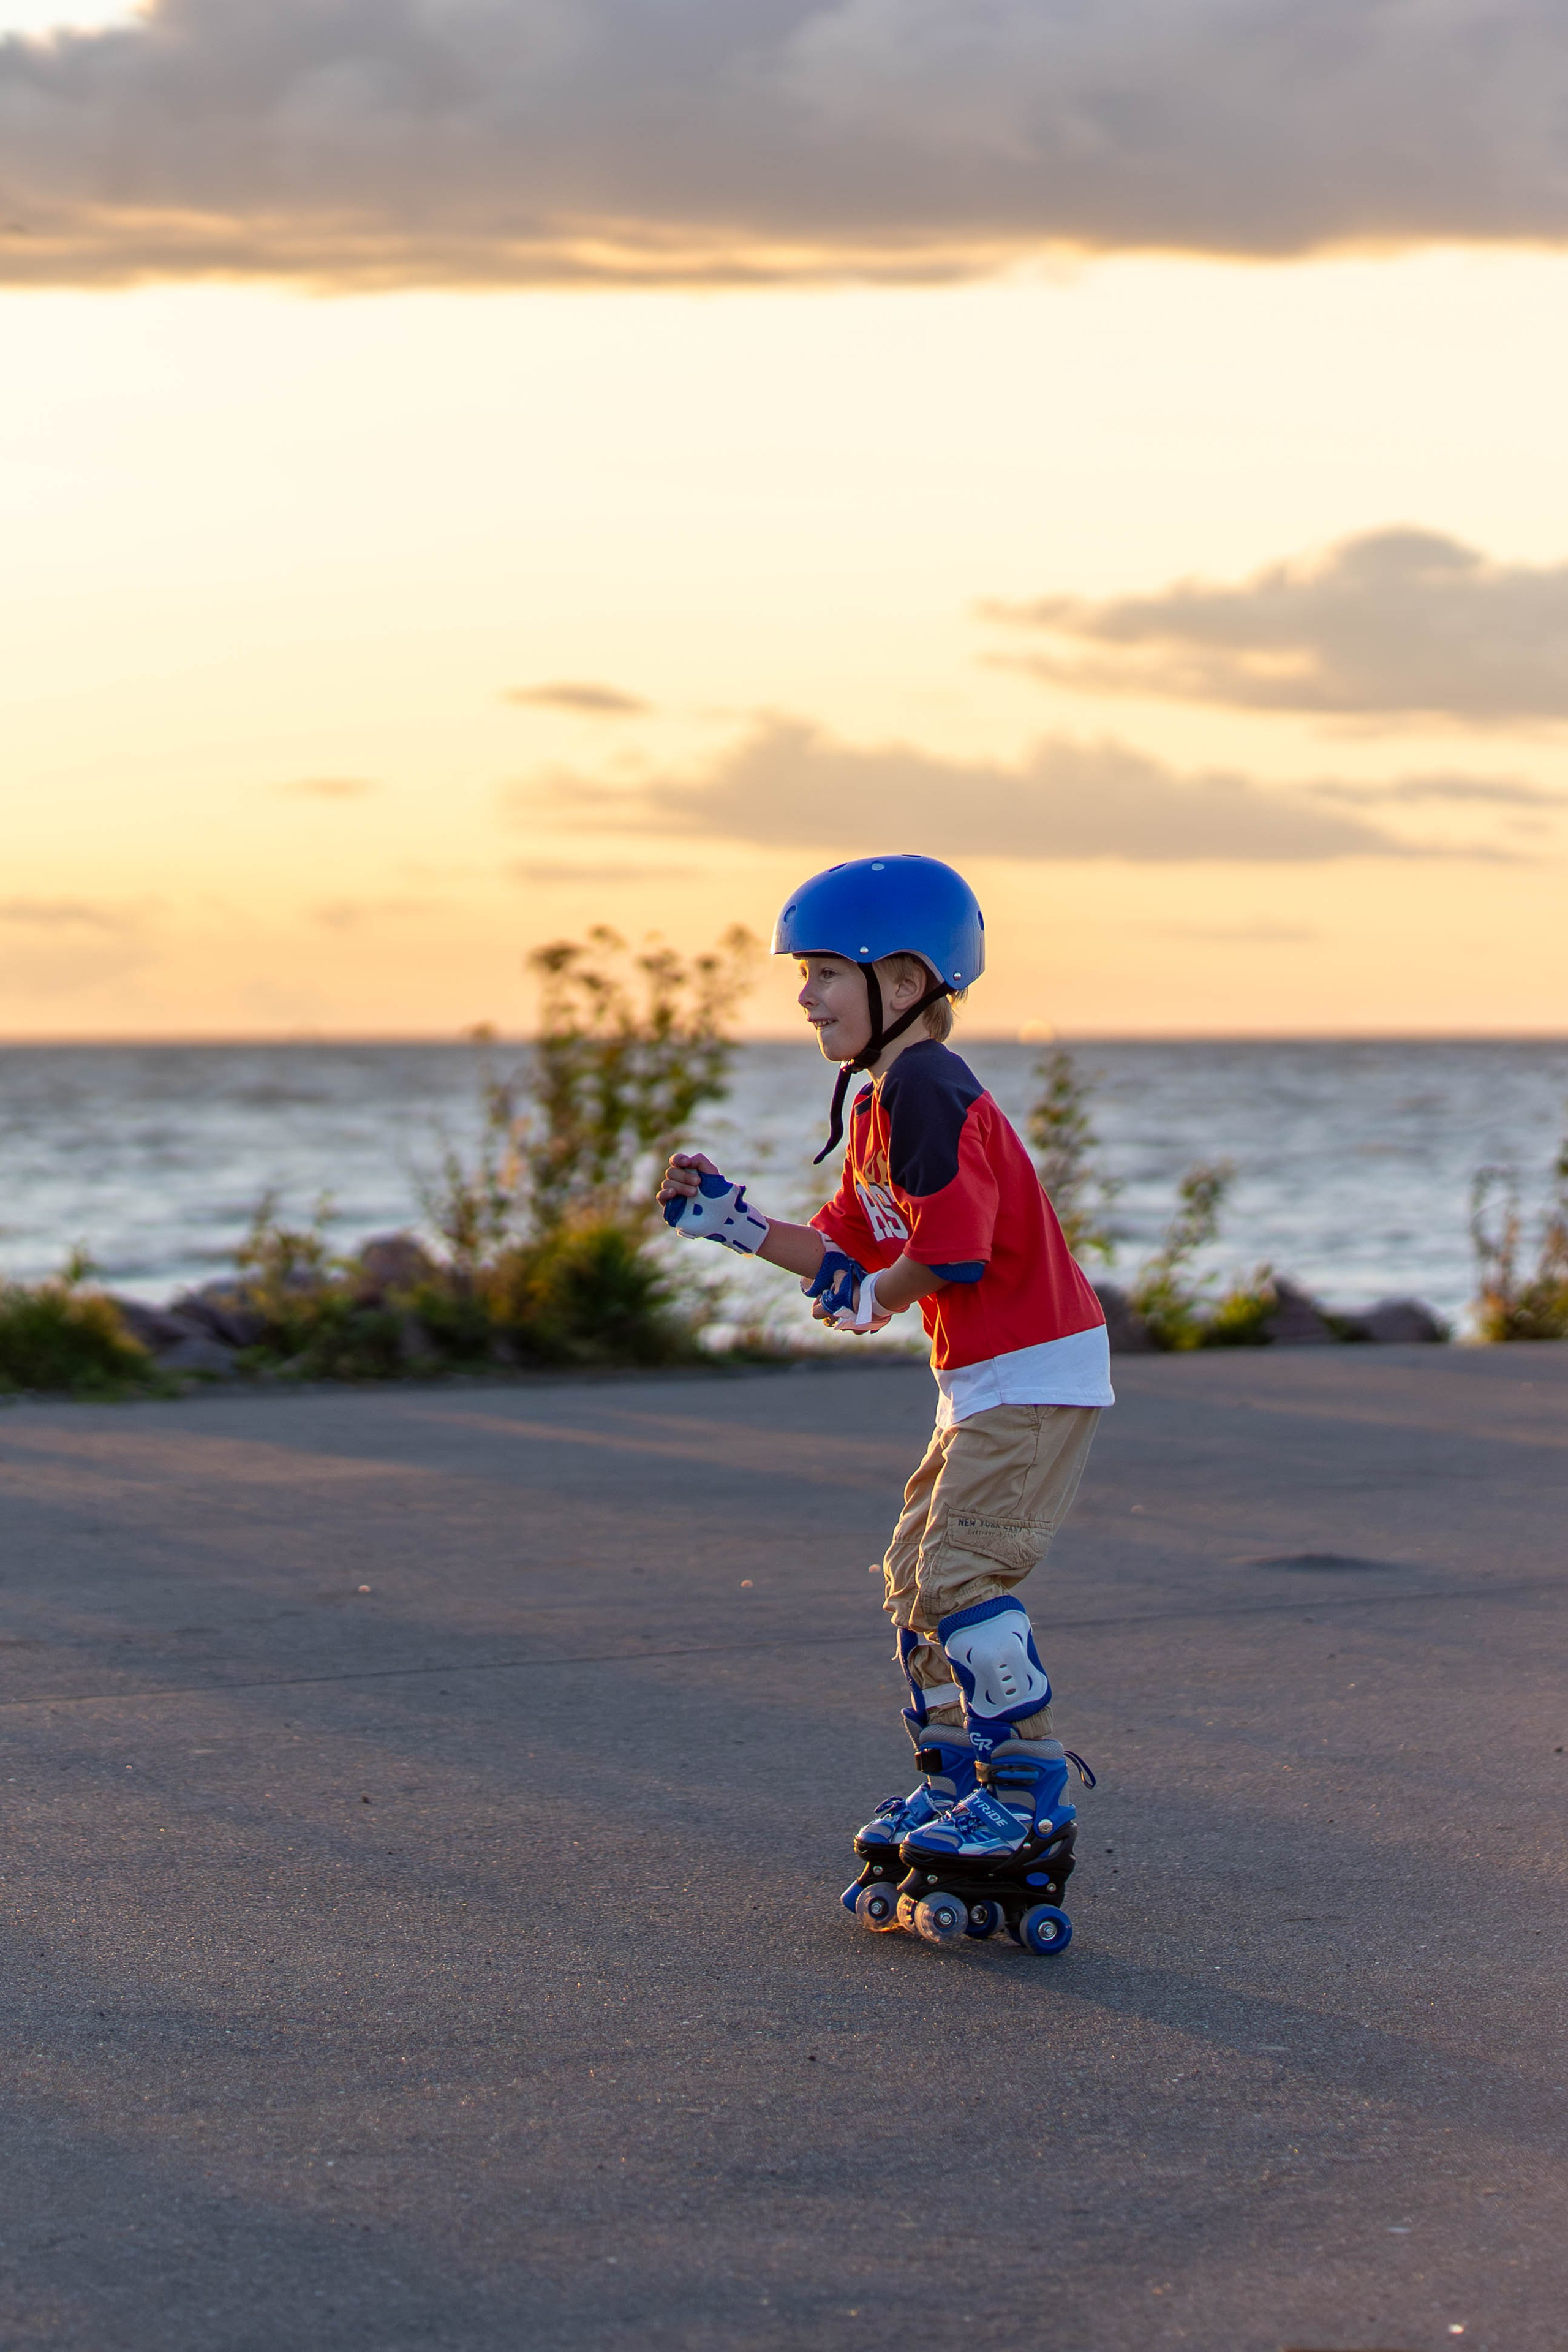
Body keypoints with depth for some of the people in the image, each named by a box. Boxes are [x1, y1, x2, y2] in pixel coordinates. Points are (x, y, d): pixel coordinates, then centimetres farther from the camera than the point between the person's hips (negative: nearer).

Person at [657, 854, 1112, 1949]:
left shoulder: (927, 1091, -20)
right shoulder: (882, 1100, 14)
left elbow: (951, 1253, -27)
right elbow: (847, 1246, 19)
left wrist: (869, 1297, -9)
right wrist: (731, 1220, 10)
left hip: (1035, 1374, -11)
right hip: (985, 1380, 11)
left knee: (963, 1571, -15)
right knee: (916, 1572, 15)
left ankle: (1030, 1798, -8)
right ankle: (957, 1780, 23)